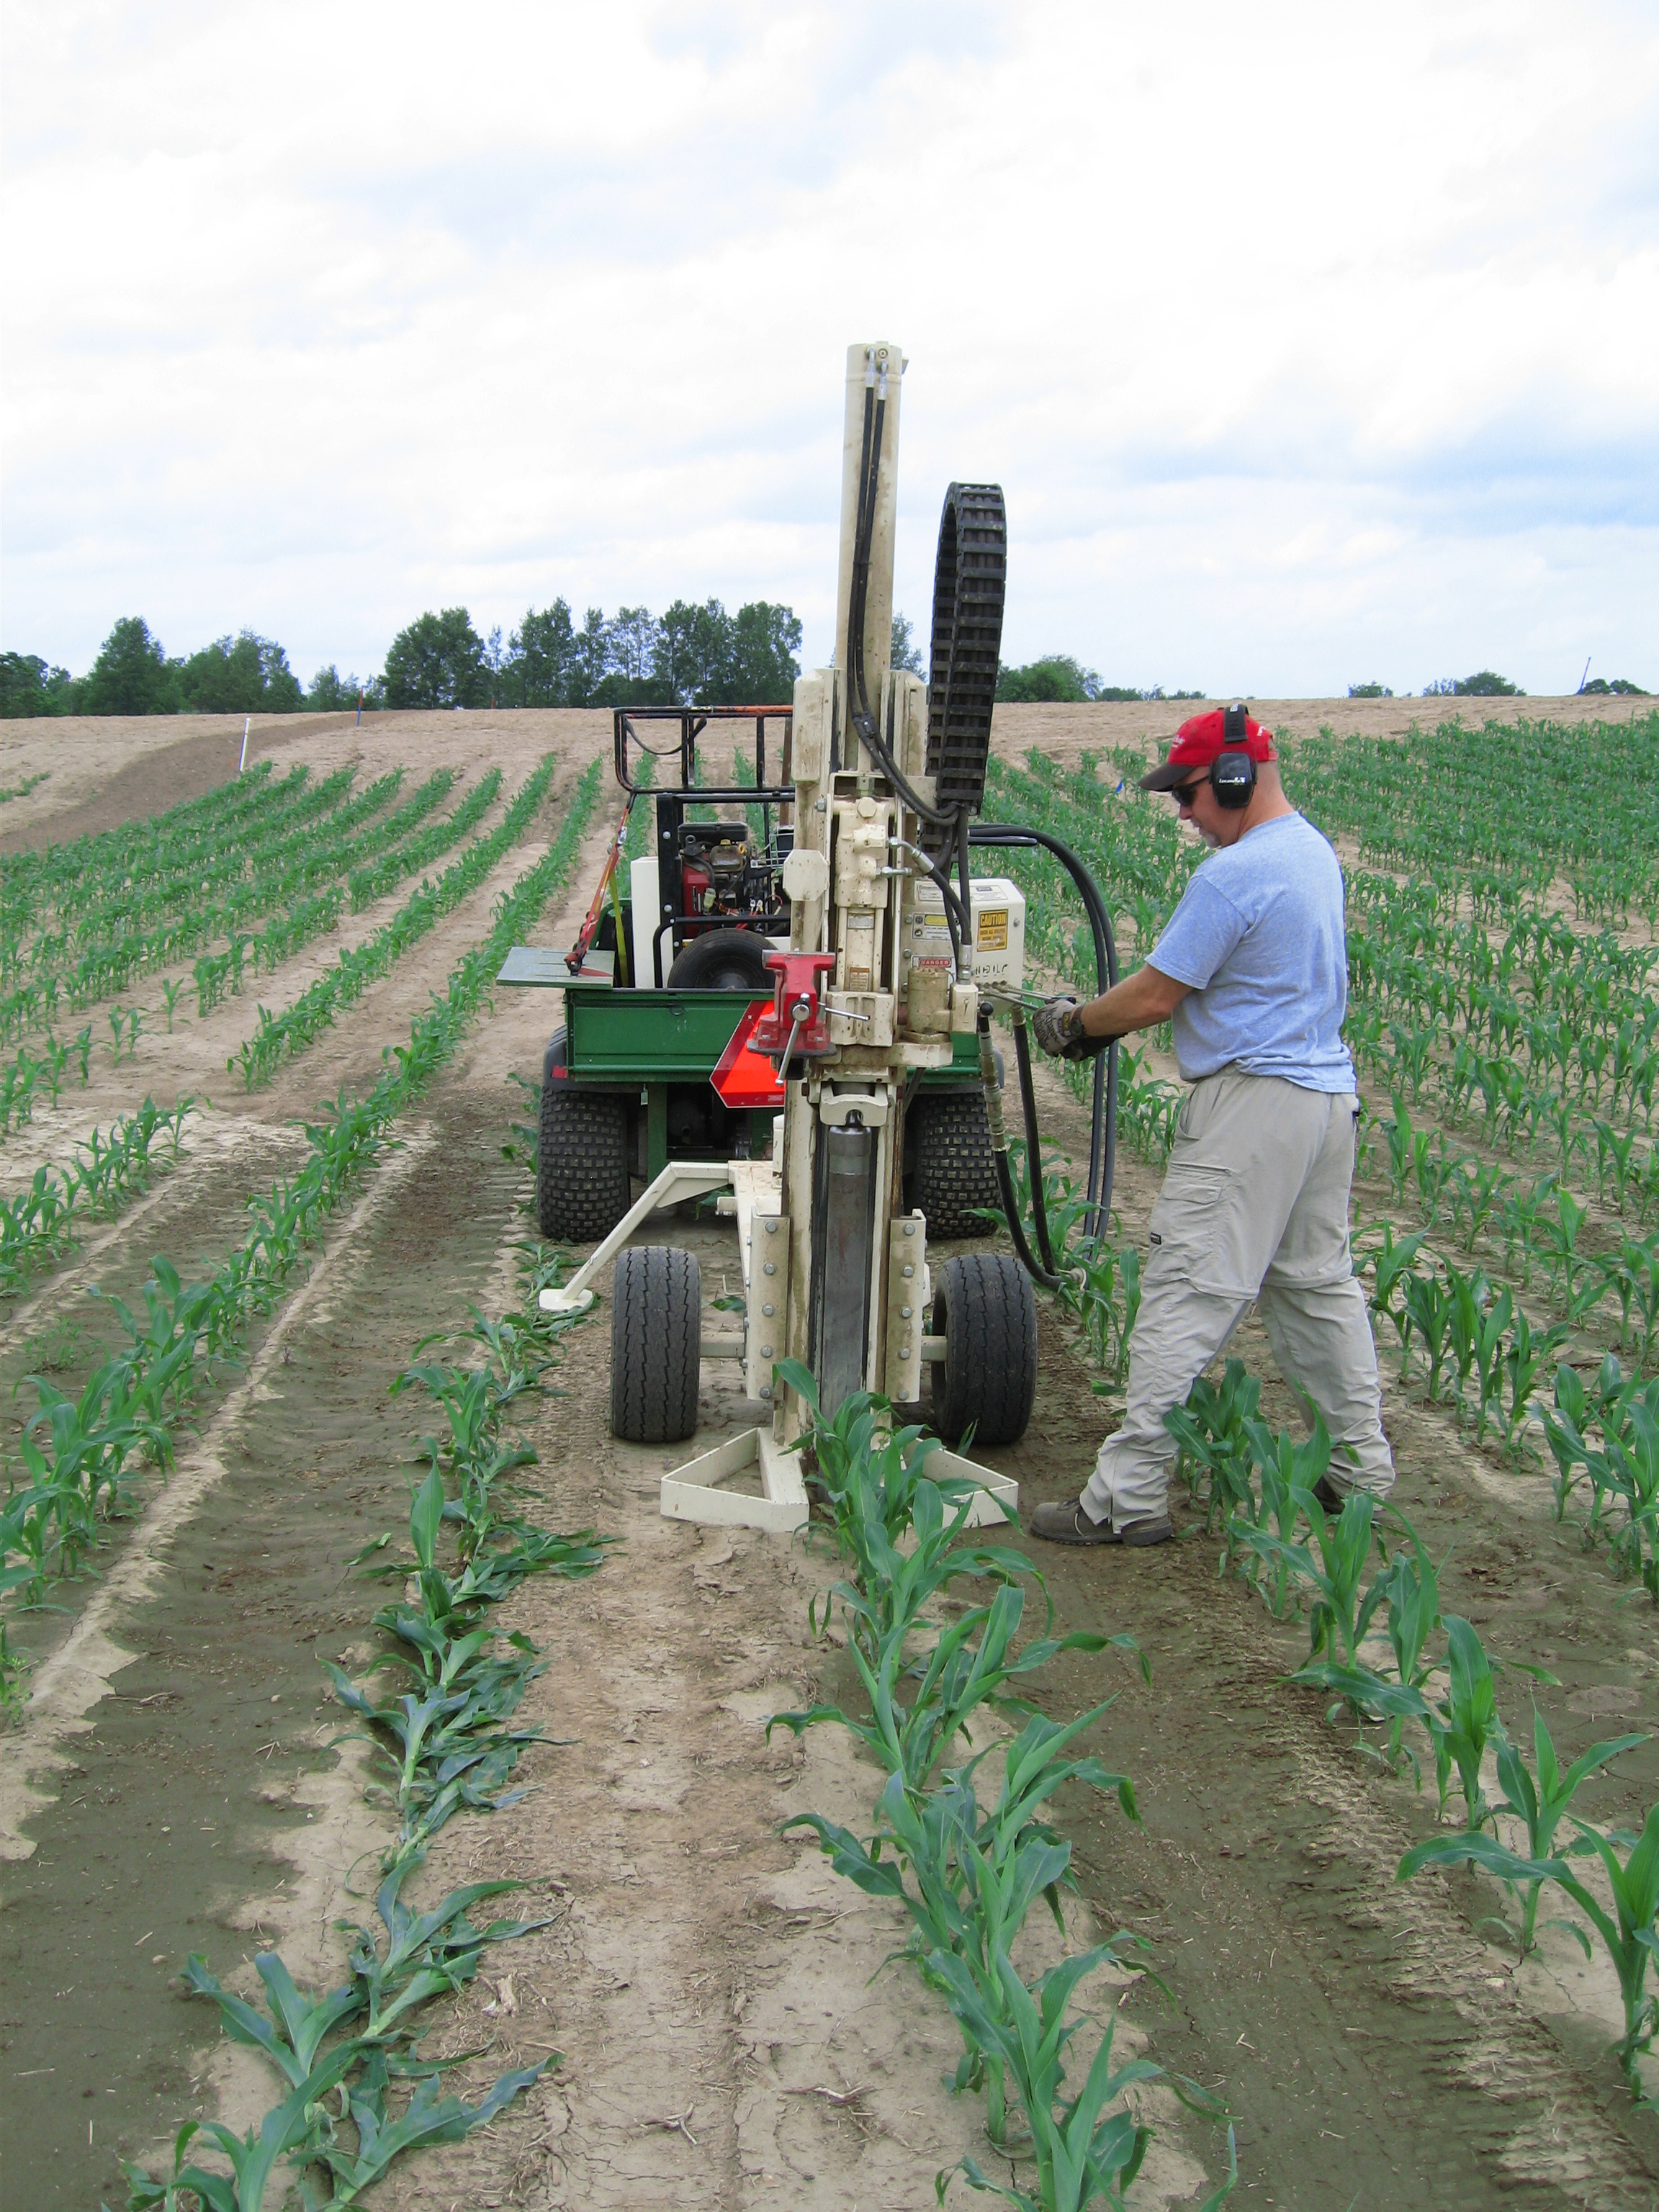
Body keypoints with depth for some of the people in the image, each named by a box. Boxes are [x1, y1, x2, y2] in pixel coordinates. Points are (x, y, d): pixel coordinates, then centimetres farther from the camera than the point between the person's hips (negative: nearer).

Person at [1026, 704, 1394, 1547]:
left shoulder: (1232, 876, -18)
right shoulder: (1315, 852, 13)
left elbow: (1157, 996, -14)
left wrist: (1073, 1023, 4)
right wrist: (1107, 1019, 15)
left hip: (1252, 1101, -10)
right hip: (1327, 1093, 10)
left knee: (1186, 1297, -7)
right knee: (1319, 1284, 19)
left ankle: (1129, 1498, -5)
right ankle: (1363, 1468, 27)